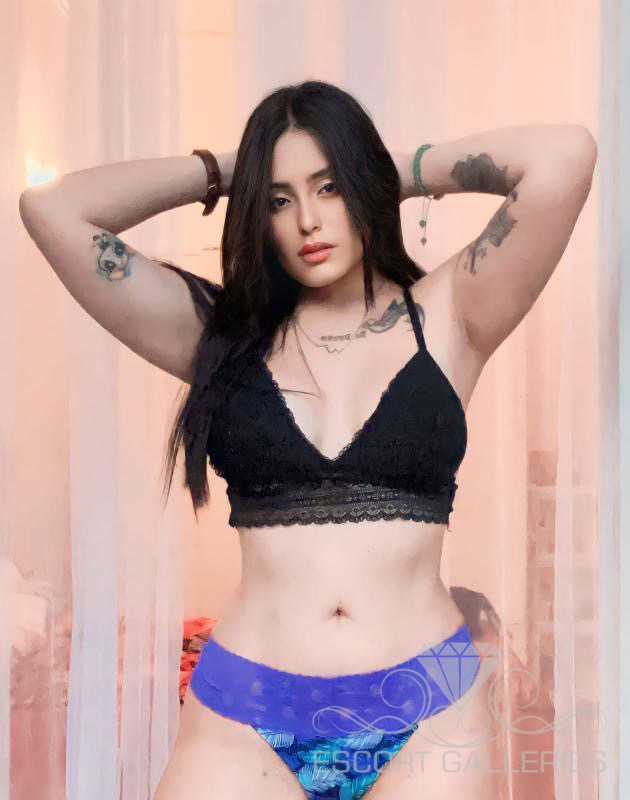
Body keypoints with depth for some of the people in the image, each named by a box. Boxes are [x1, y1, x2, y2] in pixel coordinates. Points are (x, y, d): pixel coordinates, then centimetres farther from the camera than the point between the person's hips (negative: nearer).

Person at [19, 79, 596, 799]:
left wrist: (408, 171, 4)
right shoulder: (223, 333, 4)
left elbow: (564, 156, -10)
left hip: (425, 714, 0)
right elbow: (51, 208, 0)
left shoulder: (445, 318, 2)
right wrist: (222, 172, 7)